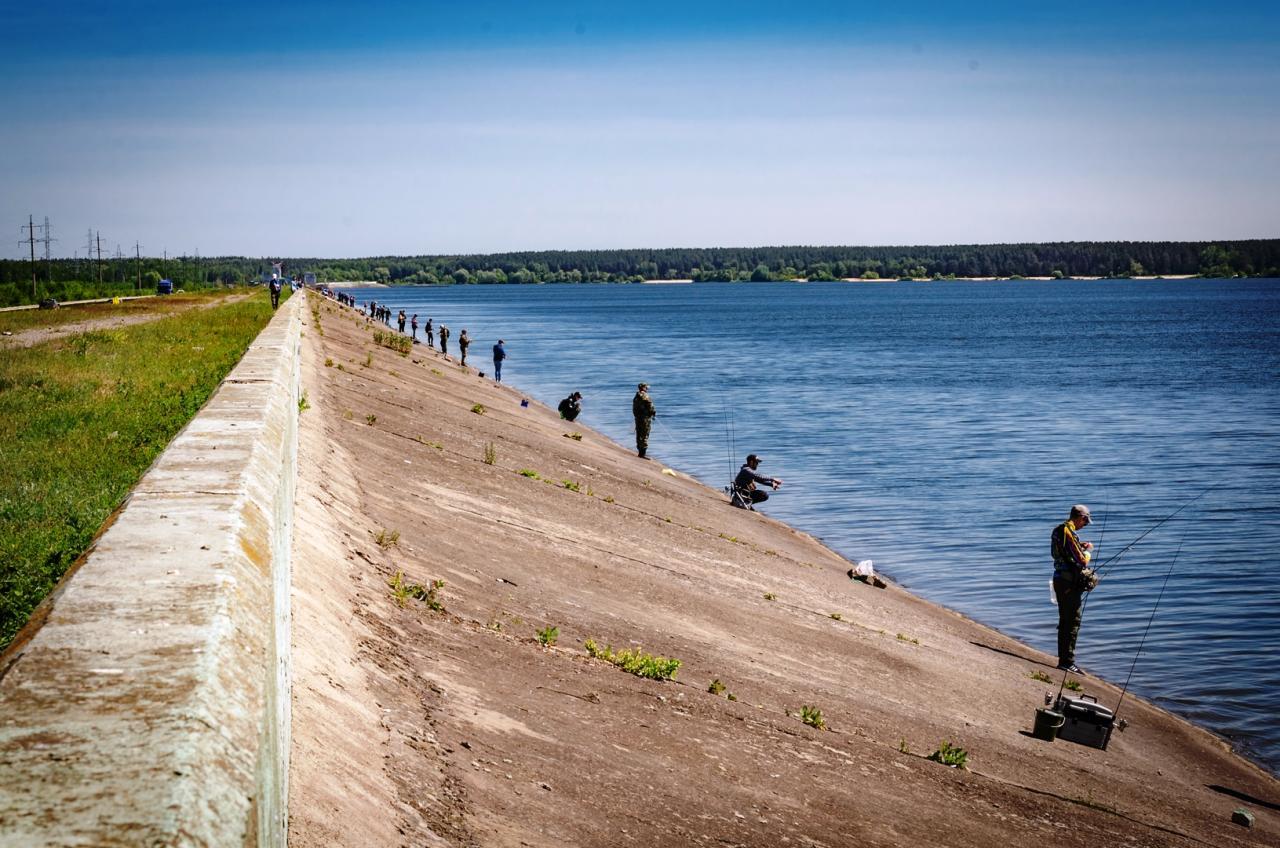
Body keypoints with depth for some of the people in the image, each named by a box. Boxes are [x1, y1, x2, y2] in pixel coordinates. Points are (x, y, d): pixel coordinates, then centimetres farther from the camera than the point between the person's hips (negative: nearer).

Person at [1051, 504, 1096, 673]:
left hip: (1059, 579, 10)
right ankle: (1067, 661, -6)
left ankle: (1063, 659, 22)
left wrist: (1080, 546, 17)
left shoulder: (1058, 530, 12)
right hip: (1069, 582, -10)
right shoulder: (1069, 532, -18)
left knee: (1065, 621, 16)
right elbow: (1081, 560, -20)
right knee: (1073, 622, -6)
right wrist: (1087, 551, 1)